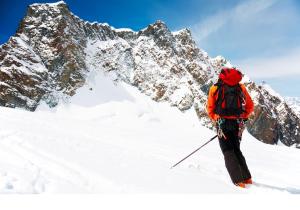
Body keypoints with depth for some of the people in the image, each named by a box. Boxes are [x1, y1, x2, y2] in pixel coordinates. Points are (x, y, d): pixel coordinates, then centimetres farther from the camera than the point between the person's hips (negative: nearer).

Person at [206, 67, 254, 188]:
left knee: (228, 152, 3)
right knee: (236, 150, 20)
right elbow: (250, 106, 11)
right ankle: (247, 178, 20)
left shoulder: (215, 88, 1)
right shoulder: (241, 88, 9)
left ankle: (239, 181, -6)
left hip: (223, 124, -3)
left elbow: (210, 109, 1)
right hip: (237, 124, 3)